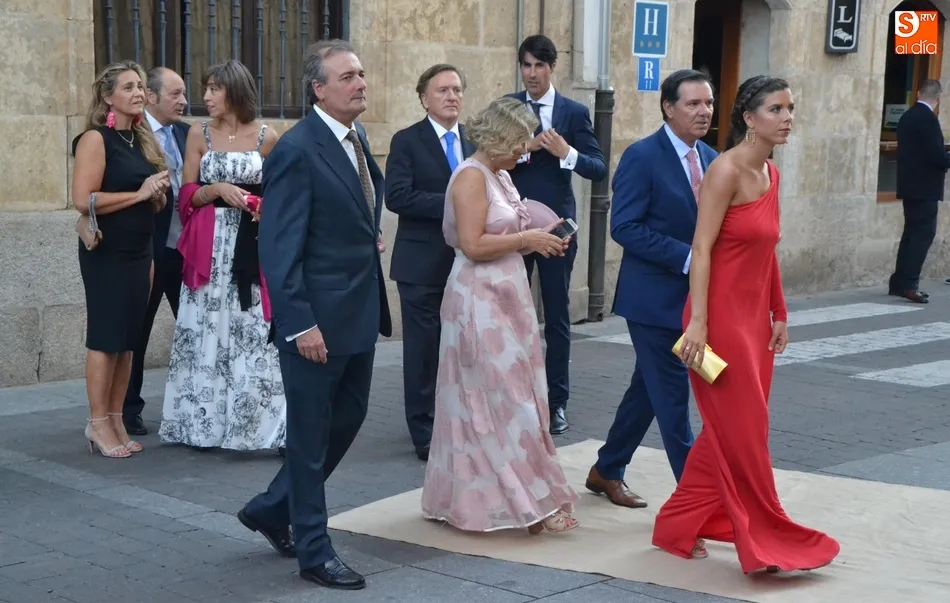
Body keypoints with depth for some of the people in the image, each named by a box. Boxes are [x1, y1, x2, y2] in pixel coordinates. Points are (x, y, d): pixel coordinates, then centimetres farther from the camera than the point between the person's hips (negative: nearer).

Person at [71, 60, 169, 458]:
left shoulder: (142, 140, 14)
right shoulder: (96, 139, -9)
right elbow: (84, 200, -21)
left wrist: (158, 194, 3)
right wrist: (138, 193, -18)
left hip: (139, 251, 7)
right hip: (106, 254, -7)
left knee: (129, 339, 8)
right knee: (105, 337, -3)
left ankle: (116, 420, 15)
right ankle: (98, 424, 4)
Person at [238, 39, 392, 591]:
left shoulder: (357, 138, 9)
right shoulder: (296, 150, -16)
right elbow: (280, 248, -19)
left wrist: (378, 304, 13)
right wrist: (299, 324, -22)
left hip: (361, 311, 9)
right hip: (317, 318, -9)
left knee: (349, 418, 18)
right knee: (311, 433, 5)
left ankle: (273, 508, 35)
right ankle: (314, 550, 17)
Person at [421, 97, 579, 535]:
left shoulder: (501, 176, 14)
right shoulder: (472, 176, -14)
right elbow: (473, 245, -21)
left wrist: (536, 239, 6)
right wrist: (526, 240, -14)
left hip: (506, 300, 10)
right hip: (480, 303, -10)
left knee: (509, 398, 11)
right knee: (501, 401, -5)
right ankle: (526, 501, 0)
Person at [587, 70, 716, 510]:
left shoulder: (710, 159, 10)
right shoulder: (642, 157, -12)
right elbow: (625, 227, -18)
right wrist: (686, 257, -22)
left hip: (692, 296, 8)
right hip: (654, 296, -8)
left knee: (649, 389, 16)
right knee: (672, 393, -3)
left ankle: (607, 471, 31)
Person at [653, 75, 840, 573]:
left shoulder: (770, 173, 11)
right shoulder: (727, 169, -14)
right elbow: (701, 249, -18)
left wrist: (779, 315, 16)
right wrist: (697, 321, -23)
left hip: (753, 318, 9)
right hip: (722, 316, -9)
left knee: (729, 431, 14)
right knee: (743, 431, -1)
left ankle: (679, 526, 25)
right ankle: (767, 541, 8)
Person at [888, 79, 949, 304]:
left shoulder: (907, 116, 10)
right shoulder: (928, 119, -16)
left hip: (910, 185, 9)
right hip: (925, 187, -9)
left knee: (912, 233, 14)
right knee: (924, 234, -6)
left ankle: (899, 282, 15)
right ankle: (908, 284, -10)